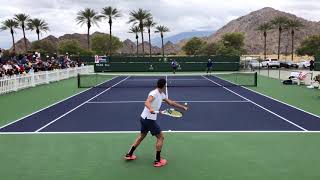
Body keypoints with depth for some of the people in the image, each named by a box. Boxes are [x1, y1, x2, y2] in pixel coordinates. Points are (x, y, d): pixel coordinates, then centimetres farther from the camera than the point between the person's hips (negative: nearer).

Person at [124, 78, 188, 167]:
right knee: (160, 137, 0)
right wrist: (150, 108, -56)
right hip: (149, 119, -10)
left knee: (142, 136, 24)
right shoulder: (154, 93, -18)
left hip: (144, 118, 10)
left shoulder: (161, 94, 10)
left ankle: (129, 154, 31)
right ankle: (158, 161, 6)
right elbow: (147, 102, -35)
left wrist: (183, 107, 19)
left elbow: (171, 102, 18)